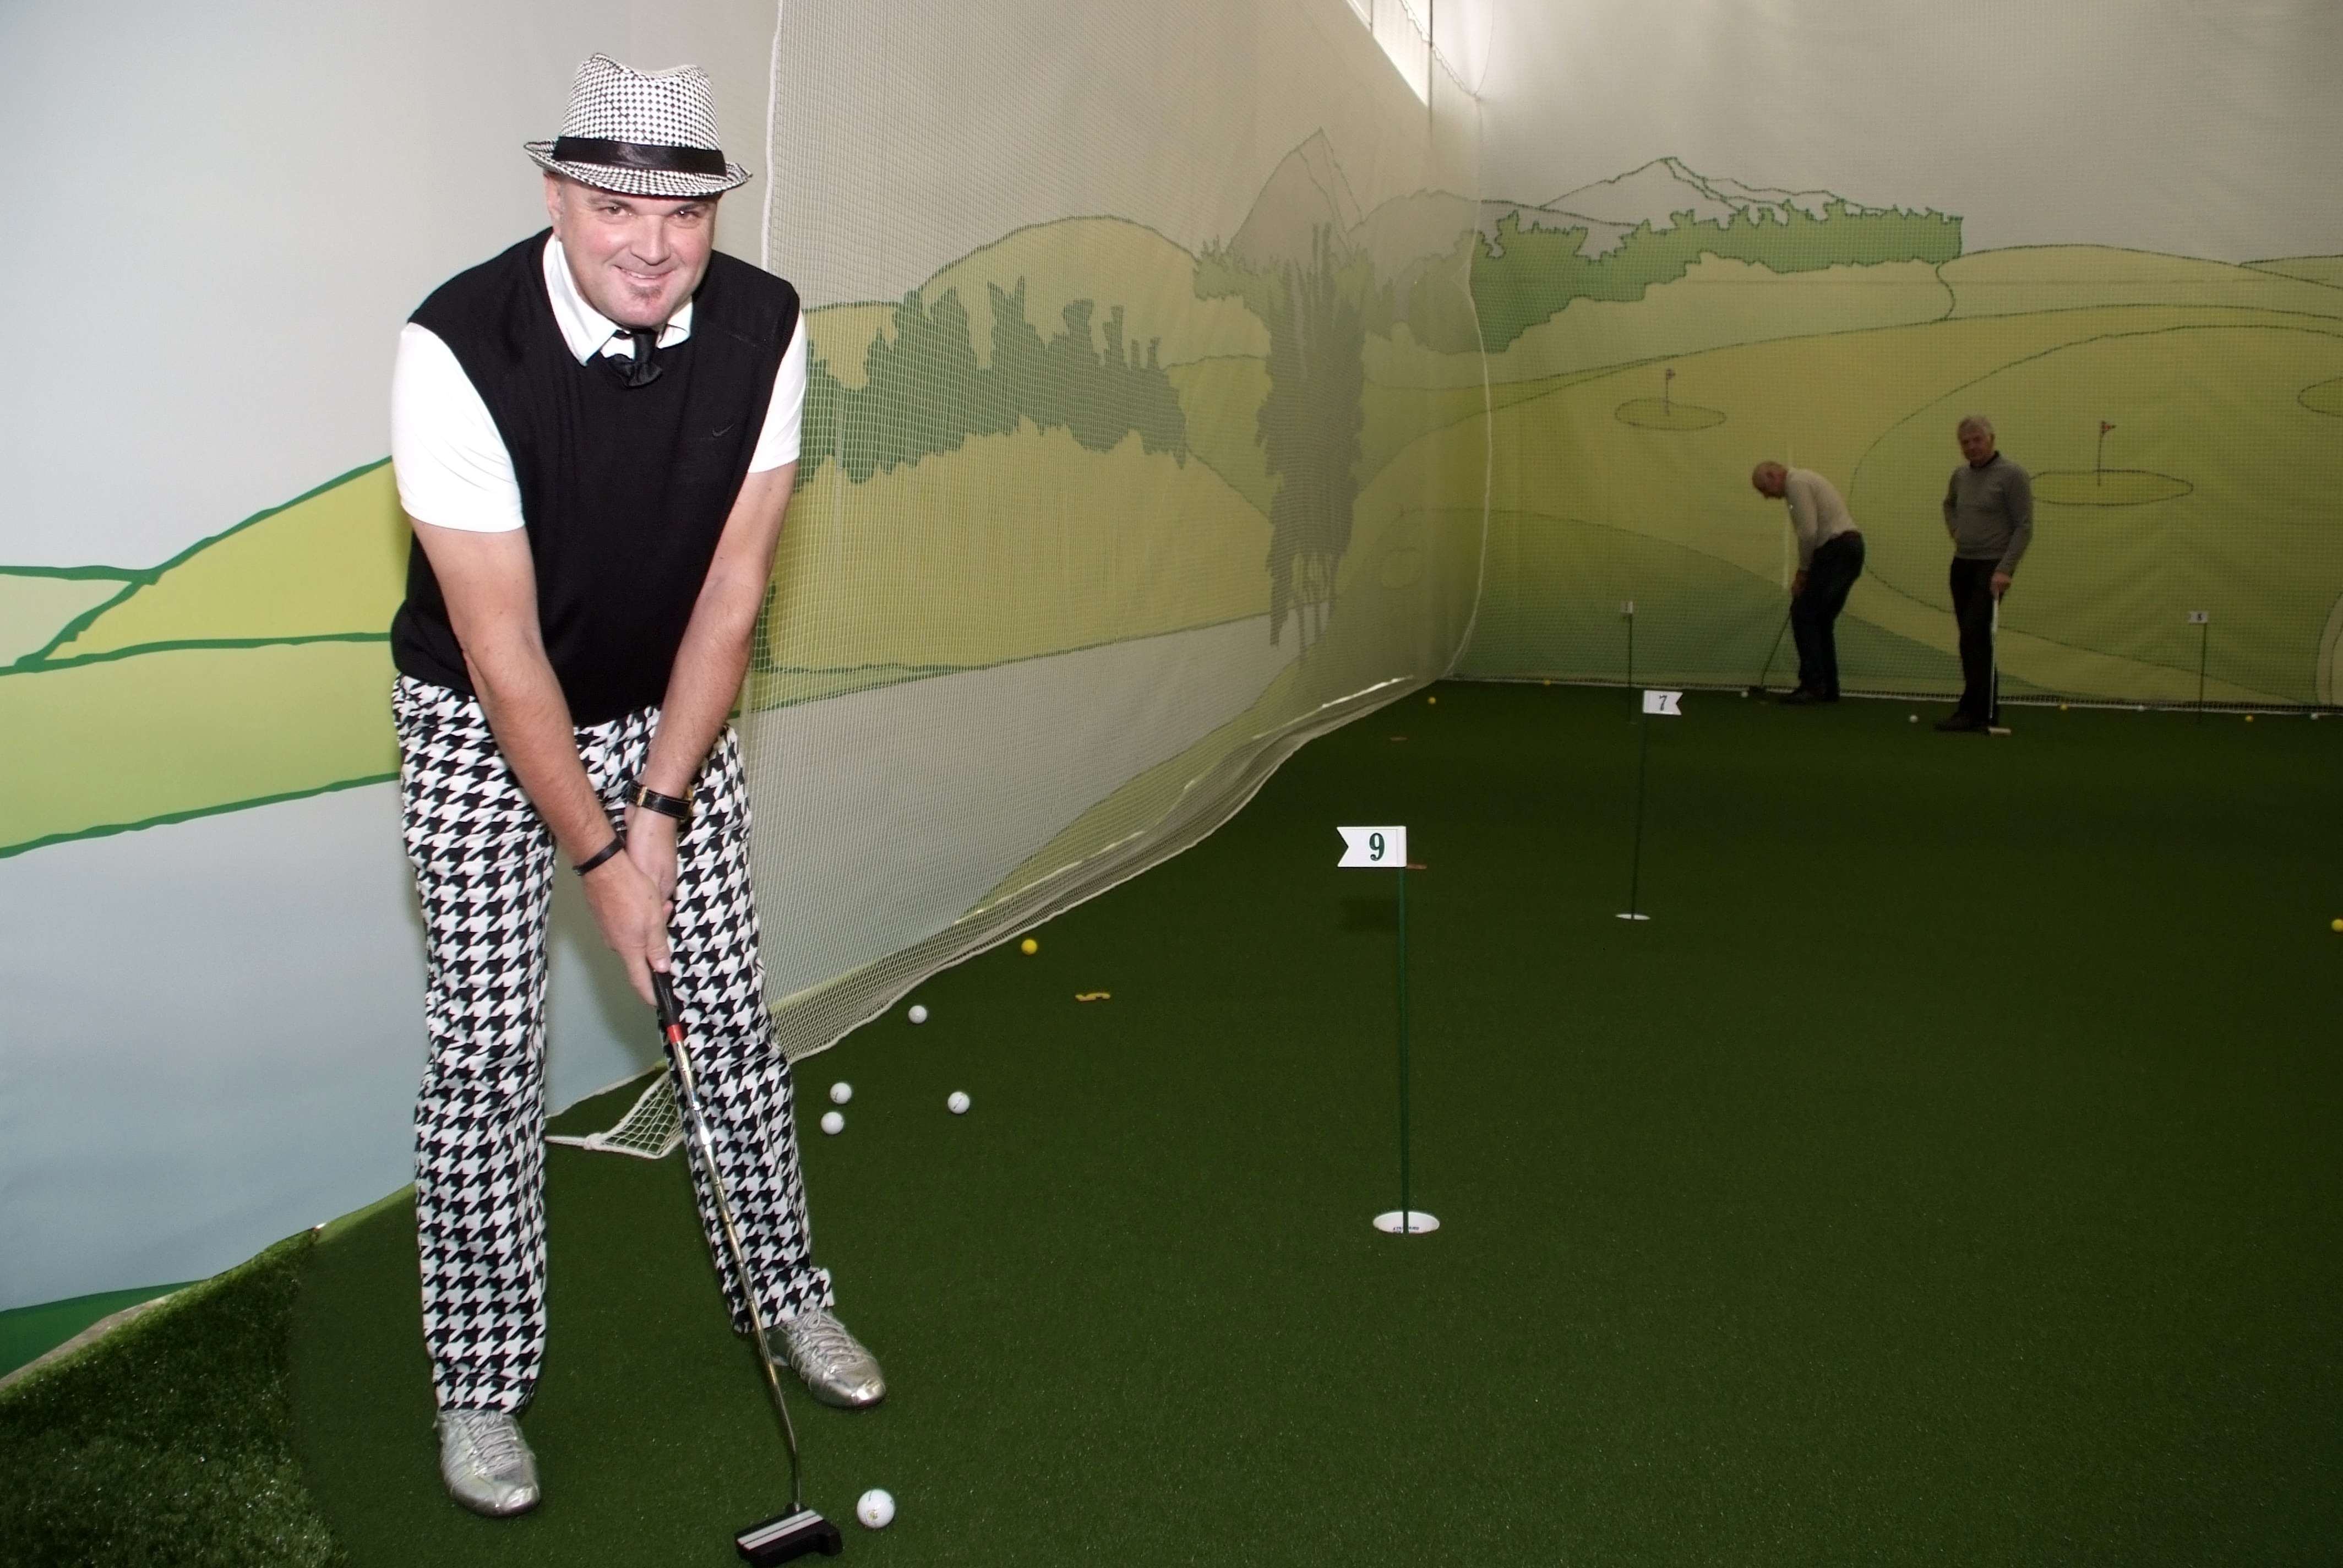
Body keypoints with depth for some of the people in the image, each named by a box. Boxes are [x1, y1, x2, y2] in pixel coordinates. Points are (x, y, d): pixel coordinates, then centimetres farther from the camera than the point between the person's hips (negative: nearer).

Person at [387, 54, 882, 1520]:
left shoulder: (763, 326, -15)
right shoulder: (460, 350, -26)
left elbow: (730, 591, -11)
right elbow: (502, 648, -23)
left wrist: (657, 815, -12)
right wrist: (598, 853, -20)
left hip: (672, 707, 4)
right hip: (480, 727, -3)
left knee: (734, 1012, 7)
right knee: (489, 1051, -2)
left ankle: (787, 1289, 27)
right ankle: (481, 1382, 16)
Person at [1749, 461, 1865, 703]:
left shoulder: (1796, 483, -8)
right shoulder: (1804, 480, 24)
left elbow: (1809, 532, -17)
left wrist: (1802, 571, -6)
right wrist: (1805, 574, 18)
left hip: (1836, 550, -10)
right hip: (1850, 548, 10)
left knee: (1803, 614, -7)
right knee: (1820, 619, 12)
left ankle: (1813, 684, -10)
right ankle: (1827, 688, 11)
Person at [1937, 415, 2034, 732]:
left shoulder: (2012, 475, -11)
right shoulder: (1960, 475, 10)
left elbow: (2024, 527, -13)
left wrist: (2005, 569, -21)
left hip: (1992, 567, -7)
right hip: (1962, 564, 7)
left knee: (1974, 636, -14)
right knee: (1973, 638, 8)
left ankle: (1973, 712, -11)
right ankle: (1987, 711, 15)